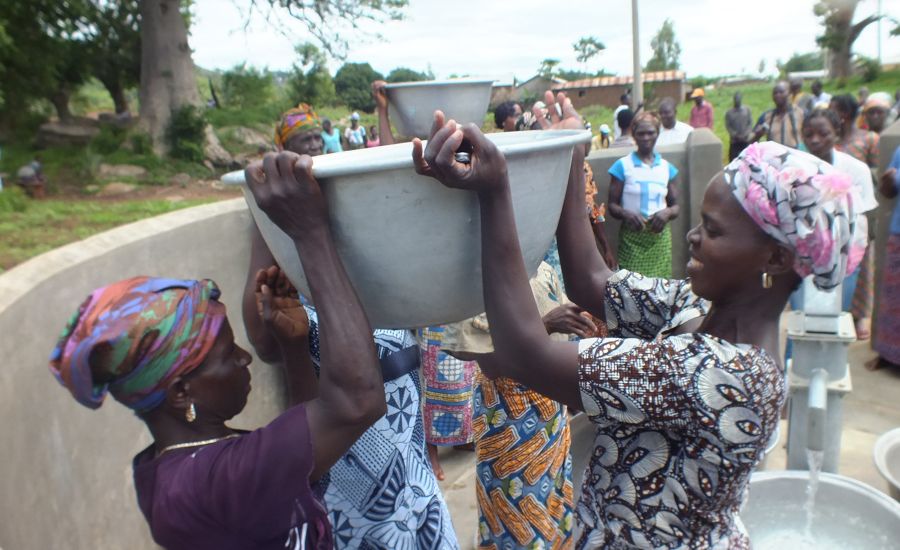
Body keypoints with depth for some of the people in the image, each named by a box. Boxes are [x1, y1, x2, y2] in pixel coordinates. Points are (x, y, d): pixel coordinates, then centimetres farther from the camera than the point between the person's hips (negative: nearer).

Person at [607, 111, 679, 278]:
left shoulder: (667, 167, 12)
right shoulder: (622, 166, 3)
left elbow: (675, 205, 14)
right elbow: (612, 205, 2)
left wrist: (667, 213, -9)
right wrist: (626, 214, -18)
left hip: (660, 237, 3)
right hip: (632, 238, -3)